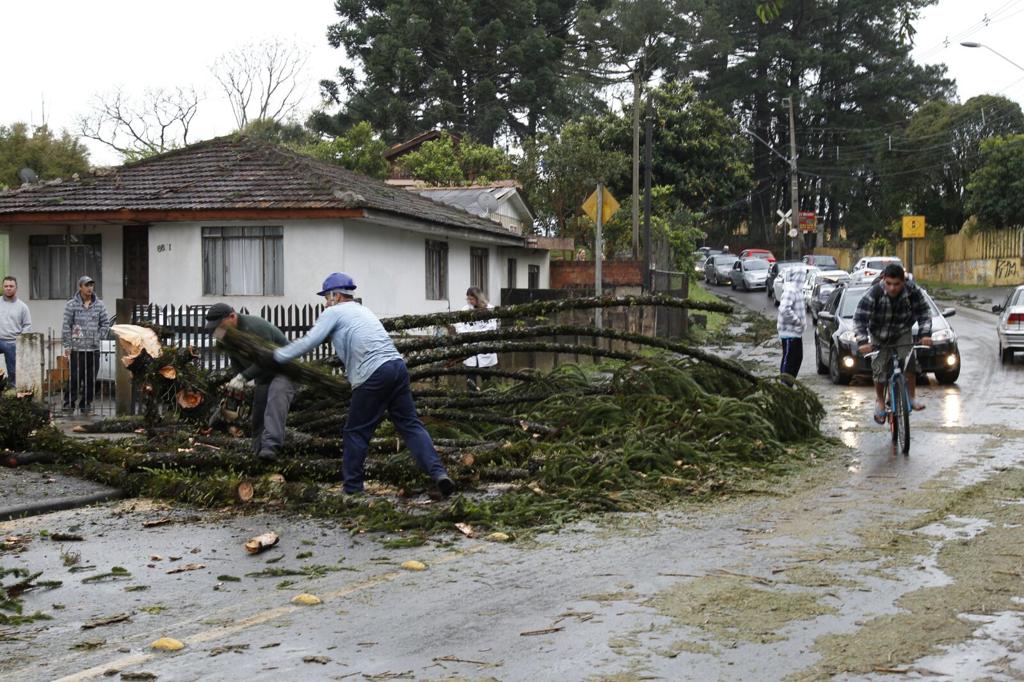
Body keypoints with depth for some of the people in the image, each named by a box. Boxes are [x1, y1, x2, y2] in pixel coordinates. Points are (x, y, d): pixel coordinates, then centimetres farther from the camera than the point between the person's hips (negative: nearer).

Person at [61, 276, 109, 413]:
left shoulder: (99, 305, 7)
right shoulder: (71, 304, -2)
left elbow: (106, 323, 13)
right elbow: (66, 326, -3)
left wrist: (99, 337, 2)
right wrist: (67, 346, -6)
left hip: (94, 349, 3)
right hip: (76, 348, -3)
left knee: (91, 379, 7)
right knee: (74, 377, -4)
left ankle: (86, 403, 17)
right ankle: (69, 402, 6)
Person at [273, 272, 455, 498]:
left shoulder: (334, 312, 7)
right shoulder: (363, 310, 31)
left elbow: (310, 342, 1)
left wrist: (279, 355, 10)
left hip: (373, 374, -7)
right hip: (397, 365, 7)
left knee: (355, 432, 5)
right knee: (410, 424, 6)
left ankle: (352, 487, 10)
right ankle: (437, 471, -9)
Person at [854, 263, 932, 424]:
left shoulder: (912, 291, -22)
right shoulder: (874, 293, -29)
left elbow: (924, 311, -12)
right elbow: (860, 317, -28)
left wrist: (925, 333, -24)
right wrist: (862, 341, -38)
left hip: (902, 334, 1)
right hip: (879, 337, -1)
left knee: (910, 361, -17)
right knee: (880, 369, -3)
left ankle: (912, 397, -1)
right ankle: (880, 402, 19)